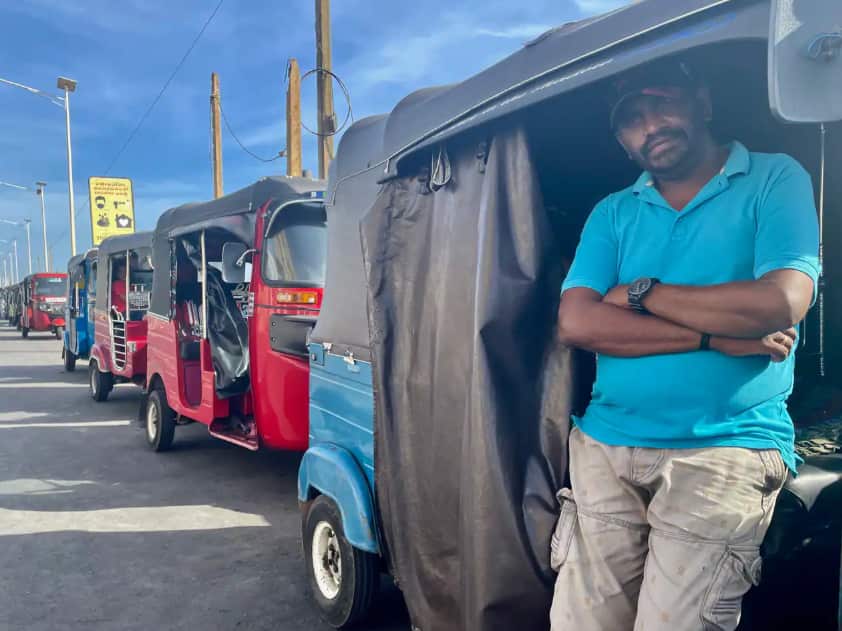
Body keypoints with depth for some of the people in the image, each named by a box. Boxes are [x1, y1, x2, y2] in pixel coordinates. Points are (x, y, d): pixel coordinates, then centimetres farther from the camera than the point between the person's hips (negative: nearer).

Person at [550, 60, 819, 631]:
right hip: (605, 445, 4)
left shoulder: (775, 179, 3)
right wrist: (716, 336, -12)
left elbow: (782, 303, -13)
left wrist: (643, 292, -5)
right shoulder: (612, 214, 12)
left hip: (726, 451, -3)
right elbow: (575, 323, -4)